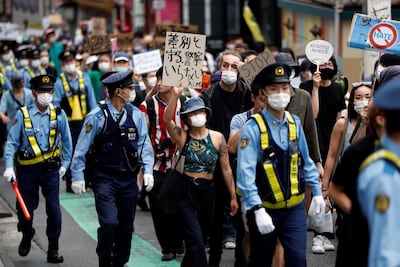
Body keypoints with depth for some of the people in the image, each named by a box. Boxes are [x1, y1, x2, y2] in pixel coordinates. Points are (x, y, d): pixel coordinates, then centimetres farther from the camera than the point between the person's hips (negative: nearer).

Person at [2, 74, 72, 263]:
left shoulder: (58, 115, -3)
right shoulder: (22, 114, -7)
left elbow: (66, 141, 9)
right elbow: (12, 142, -4)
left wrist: (65, 164, 9)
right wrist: (9, 167, -11)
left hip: (51, 169, 1)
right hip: (27, 169, 0)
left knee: (54, 210, -4)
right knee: (25, 209, 8)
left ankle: (53, 250, 9)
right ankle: (26, 237, 40)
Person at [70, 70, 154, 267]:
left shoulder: (135, 114, 1)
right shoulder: (97, 116, -10)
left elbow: (144, 144, 6)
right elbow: (82, 148, -4)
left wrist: (148, 170, -4)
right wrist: (77, 176, -3)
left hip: (129, 178, 4)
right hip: (105, 178, -4)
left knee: (126, 226, 11)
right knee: (109, 223, -14)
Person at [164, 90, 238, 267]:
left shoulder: (217, 138, 2)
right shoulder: (182, 136, -2)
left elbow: (226, 169, 4)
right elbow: (167, 120, -21)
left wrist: (233, 197, 3)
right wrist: (175, 95, -32)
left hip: (207, 192, 3)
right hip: (186, 192, -3)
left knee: (199, 240, 15)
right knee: (196, 241, -12)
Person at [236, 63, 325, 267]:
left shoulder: (295, 123, 1)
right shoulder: (253, 128, -17)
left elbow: (306, 161, 12)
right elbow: (246, 173, -22)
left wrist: (317, 192, 13)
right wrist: (257, 210, -29)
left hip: (294, 207, 3)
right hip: (264, 208, -3)